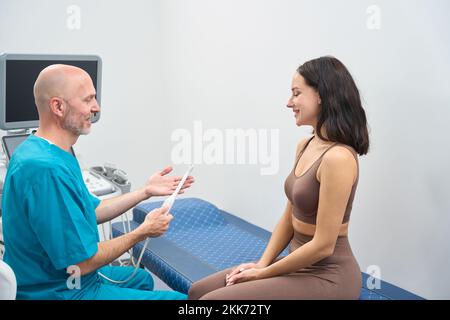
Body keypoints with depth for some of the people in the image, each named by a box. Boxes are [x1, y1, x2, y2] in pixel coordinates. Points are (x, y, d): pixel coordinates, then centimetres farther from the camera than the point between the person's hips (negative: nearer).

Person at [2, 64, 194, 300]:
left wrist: (146, 191, 7)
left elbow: (91, 212, 11)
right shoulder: (47, 170, -31)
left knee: (141, 278, 31)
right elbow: (82, 262, -27)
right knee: (180, 297, -5)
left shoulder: (41, 150, 3)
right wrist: (144, 231, -14)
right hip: (61, 291, -10)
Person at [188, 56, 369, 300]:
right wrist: (262, 263, 1)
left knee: (212, 298, -15)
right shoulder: (305, 146, 5)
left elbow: (323, 245, -22)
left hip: (327, 277, -8)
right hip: (299, 263, 8)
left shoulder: (338, 157, -23)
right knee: (198, 292, 6)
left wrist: (264, 273, -11)